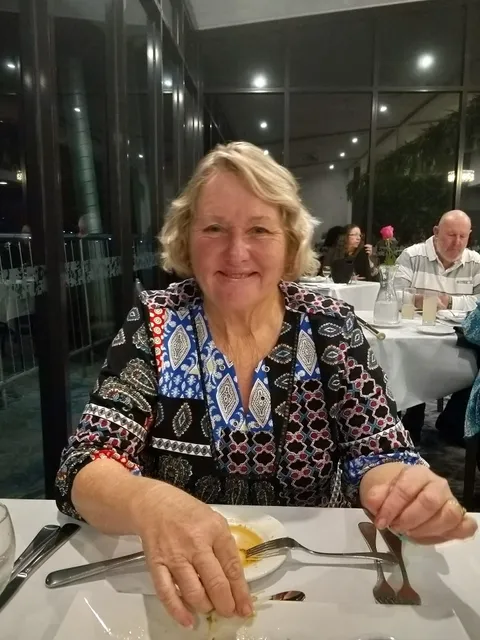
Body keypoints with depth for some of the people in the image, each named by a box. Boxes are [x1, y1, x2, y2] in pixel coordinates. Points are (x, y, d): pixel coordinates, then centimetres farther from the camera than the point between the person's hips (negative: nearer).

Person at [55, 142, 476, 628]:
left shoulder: (331, 328, -7)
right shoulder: (154, 325, -10)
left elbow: (377, 454, -8)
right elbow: (84, 467, -15)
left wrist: (405, 490, -31)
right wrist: (149, 503, -37)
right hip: (183, 589, -1)